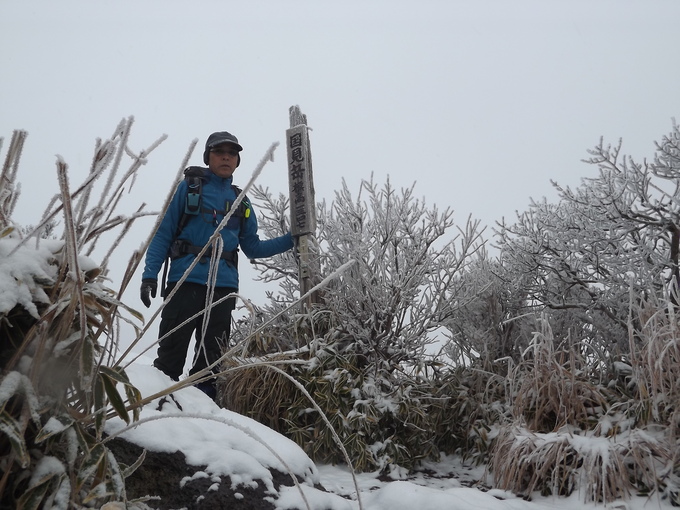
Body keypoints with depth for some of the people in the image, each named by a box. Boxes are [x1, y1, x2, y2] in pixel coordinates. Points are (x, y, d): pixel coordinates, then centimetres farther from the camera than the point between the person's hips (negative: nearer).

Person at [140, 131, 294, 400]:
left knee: (210, 364, 8)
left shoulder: (240, 201, 18)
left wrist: (291, 240, 11)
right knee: (170, 357, -5)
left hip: (223, 287, 4)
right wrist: (150, 275, -8)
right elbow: (164, 234, 3)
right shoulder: (189, 187, 7)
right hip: (185, 280, -4)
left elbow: (252, 248, 21)